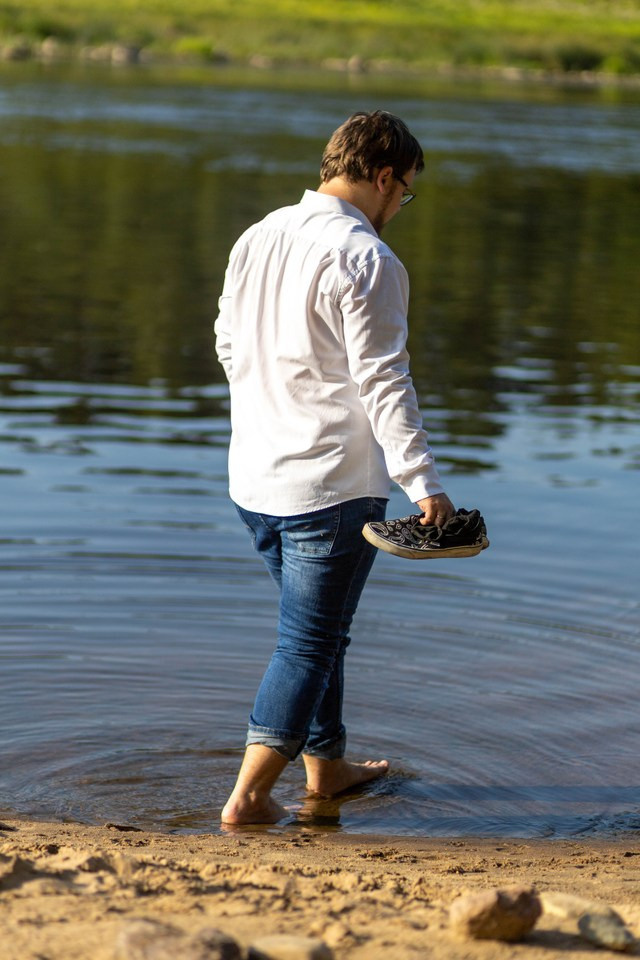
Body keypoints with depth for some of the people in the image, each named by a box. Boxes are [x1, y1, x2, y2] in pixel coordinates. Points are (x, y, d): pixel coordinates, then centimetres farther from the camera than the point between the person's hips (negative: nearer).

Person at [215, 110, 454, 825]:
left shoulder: (258, 237, 7)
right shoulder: (366, 261, -16)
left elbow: (228, 345, 18)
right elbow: (383, 382, -20)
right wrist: (422, 481, -18)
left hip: (253, 478, 8)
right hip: (332, 485, -8)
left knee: (317, 630, 22)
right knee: (309, 643, 1)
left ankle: (326, 765, 33)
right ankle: (248, 796, 0)